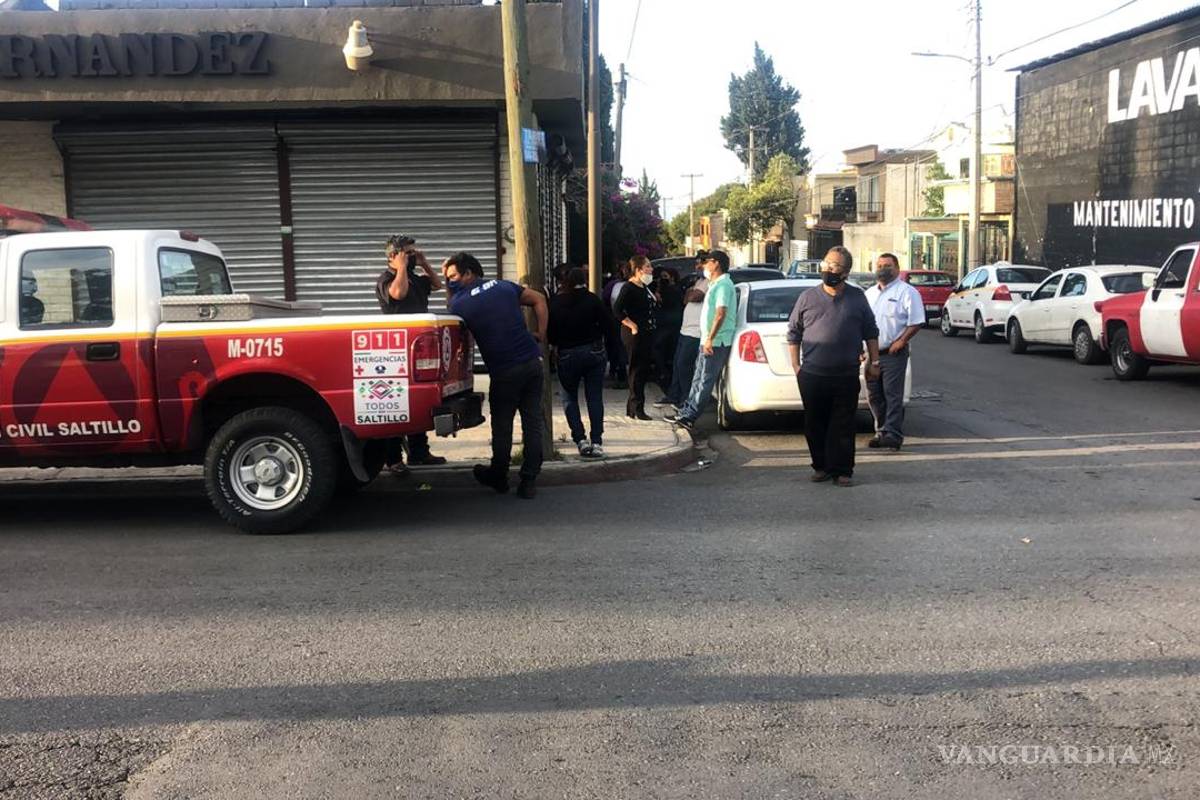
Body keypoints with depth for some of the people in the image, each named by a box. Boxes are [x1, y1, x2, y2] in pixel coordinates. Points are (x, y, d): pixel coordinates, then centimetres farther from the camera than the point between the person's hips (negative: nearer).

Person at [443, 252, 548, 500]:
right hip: (532, 361, 4)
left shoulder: (460, 303, -1)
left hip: (504, 371, -4)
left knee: (501, 426, 14)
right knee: (533, 421, 8)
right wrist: (541, 334, 14)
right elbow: (539, 299, 16)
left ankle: (498, 477, 30)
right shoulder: (504, 286, 12)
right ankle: (529, 481, 11)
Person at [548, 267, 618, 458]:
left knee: (569, 398, 14)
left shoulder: (555, 303, -1)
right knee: (595, 398, 7)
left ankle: (580, 439, 0)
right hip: (594, 353, 0)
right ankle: (597, 442, 3)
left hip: (566, 356, 0)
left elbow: (550, 333, 0)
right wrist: (606, 342, 9)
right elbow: (609, 325, -8)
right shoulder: (592, 300, -5)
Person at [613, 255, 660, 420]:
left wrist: (656, 298, 9)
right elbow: (617, 310, -22)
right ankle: (637, 409, 0)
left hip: (647, 334, 10)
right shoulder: (629, 288, -14)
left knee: (645, 369, 13)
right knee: (637, 370, -5)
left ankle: (632, 407, 22)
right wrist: (632, 325, -20)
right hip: (635, 334, -10)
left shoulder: (645, 287, 15)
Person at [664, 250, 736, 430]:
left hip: (716, 342, -10)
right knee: (699, 379, 14)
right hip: (709, 341, 10)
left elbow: (721, 313, -23)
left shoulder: (723, 284, -15)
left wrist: (710, 338, -24)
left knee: (705, 381, -4)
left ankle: (688, 417, -2)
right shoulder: (716, 284, 18)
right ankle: (686, 412, 20)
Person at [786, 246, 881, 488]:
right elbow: (793, 333, 8)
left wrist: (874, 362, 7)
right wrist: (796, 366, 3)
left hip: (846, 376, -1)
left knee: (843, 426, 1)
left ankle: (842, 470, 9)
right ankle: (821, 466, 21)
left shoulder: (857, 298, 6)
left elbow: (871, 332, 11)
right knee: (815, 425, 8)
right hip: (812, 376, 1)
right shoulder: (808, 298, 5)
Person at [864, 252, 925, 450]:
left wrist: (900, 341, -16)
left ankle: (892, 434, -8)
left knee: (893, 395, -8)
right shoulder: (869, 293, 18)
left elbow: (916, 322, -9)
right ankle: (881, 431, 20)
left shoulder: (907, 292, -3)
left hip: (893, 353, -6)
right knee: (874, 395, 9)